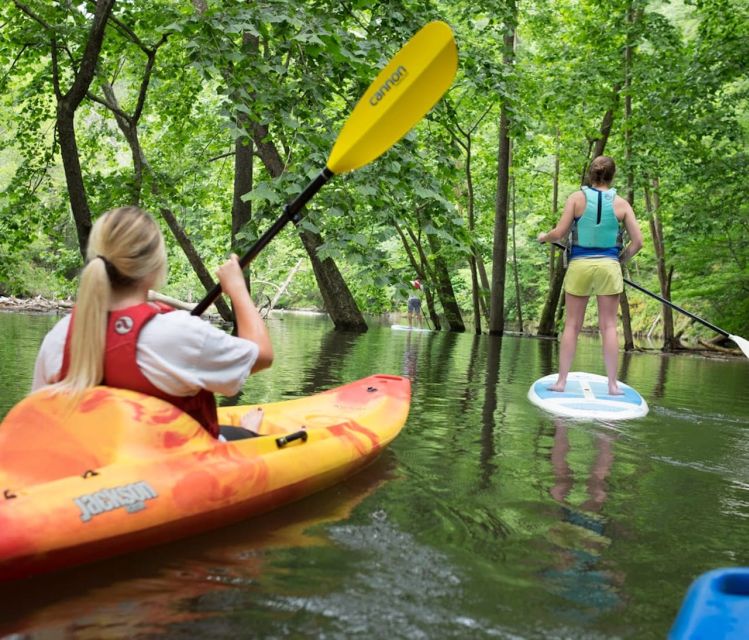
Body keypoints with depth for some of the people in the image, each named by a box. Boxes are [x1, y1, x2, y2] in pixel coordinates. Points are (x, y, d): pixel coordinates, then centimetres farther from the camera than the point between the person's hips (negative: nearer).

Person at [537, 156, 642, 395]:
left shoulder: (577, 198, -2)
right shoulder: (621, 204, 2)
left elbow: (559, 233, -7)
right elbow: (638, 242, 1)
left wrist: (544, 237, 14)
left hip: (579, 266, 0)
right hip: (609, 266, 0)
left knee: (572, 325, 6)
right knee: (609, 326, 4)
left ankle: (561, 381, 7)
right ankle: (612, 383, 5)